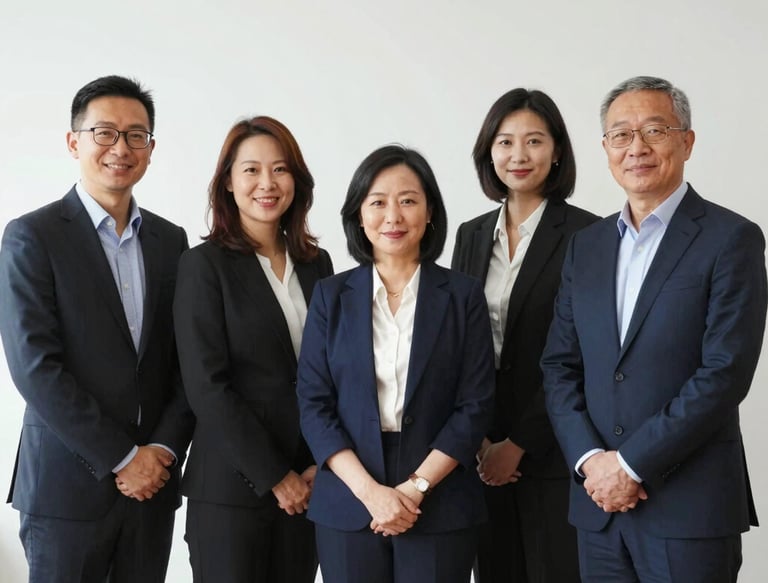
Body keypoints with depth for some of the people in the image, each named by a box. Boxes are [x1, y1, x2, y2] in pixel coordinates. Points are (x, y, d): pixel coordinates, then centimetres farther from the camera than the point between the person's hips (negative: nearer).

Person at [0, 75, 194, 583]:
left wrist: (163, 450, -6)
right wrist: (121, 459, -12)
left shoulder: (171, 240, 9)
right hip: (67, 485, -4)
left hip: (152, 481, 4)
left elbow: (186, 359, 7)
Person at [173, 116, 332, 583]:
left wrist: (322, 464, -2)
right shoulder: (204, 265, -6)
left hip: (307, 486, 4)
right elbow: (206, 387, -11)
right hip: (232, 486, -4)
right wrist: (274, 476, -11)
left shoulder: (317, 263, 8)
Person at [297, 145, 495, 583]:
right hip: (348, 506, 1)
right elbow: (314, 404, -1)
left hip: (441, 509, -1)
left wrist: (415, 488, -12)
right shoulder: (331, 295, 4)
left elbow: (476, 406, -3)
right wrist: (371, 491, -12)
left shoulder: (463, 294, 1)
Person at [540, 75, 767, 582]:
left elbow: (726, 372, -14)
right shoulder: (586, 245, 11)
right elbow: (560, 365, 8)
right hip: (599, 503, 5)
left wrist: (631, 464, -14)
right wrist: (590, 460, -7)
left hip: (690, 509, -4)